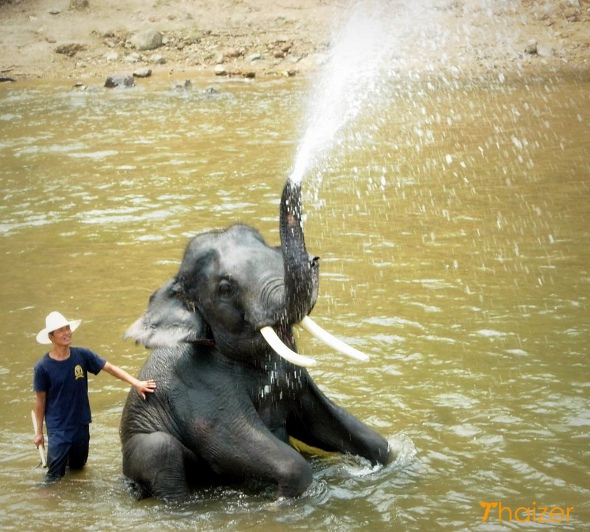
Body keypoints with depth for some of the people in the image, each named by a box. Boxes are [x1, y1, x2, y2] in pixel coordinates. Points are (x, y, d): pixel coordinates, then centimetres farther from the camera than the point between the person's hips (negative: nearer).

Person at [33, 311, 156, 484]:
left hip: (81, 424, 3)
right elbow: (40, 400, -6)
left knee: (78, 466, 19)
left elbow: (111, 368, -7)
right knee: (54, 477, -2)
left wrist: (136, 383, -18)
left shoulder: (82, 355, -8)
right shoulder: (43, 367, -14)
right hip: (57, 428, -3)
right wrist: (39, 432, -1)